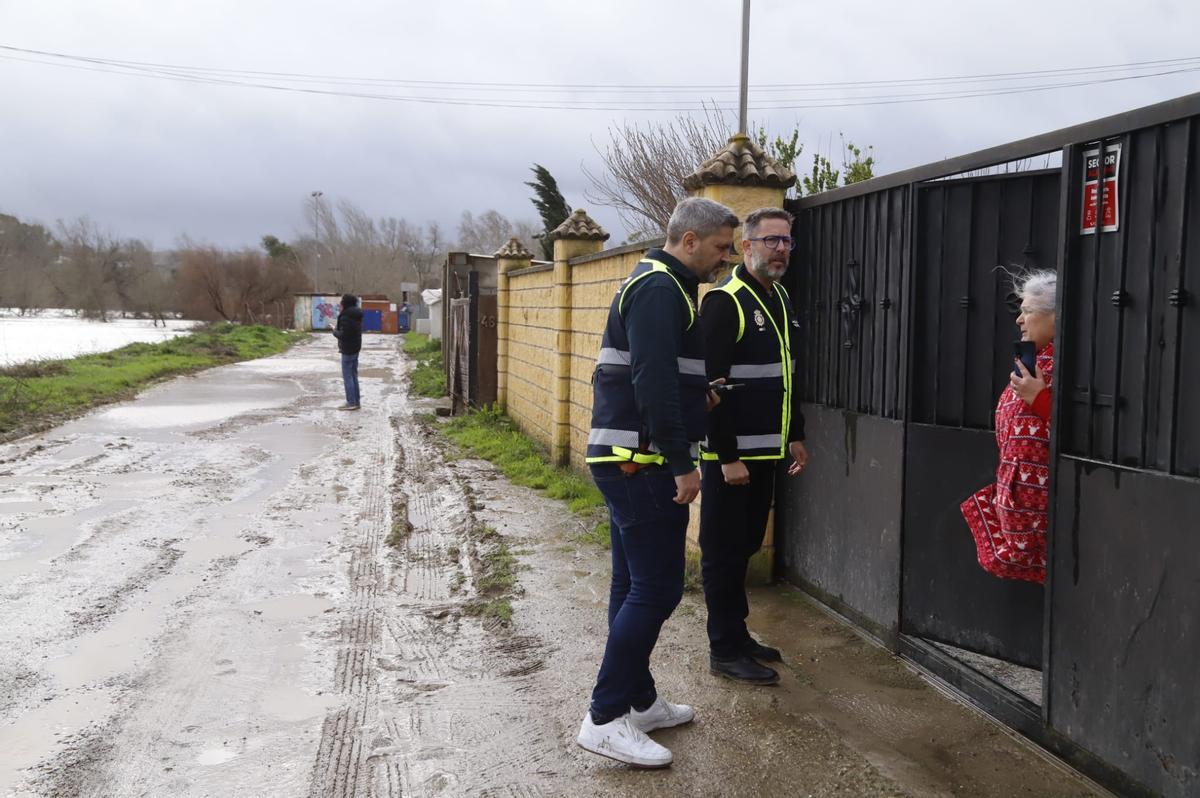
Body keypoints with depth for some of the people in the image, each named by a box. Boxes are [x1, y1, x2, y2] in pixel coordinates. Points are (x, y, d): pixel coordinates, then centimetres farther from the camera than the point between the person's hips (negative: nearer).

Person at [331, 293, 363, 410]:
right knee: (354, 375, 14)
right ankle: (356, 401, 18)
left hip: (348, 350, -9)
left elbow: (343, 335, -24)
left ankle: (351, 402, -2)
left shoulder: (346, 317, -21)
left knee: (347, 376, -3)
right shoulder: (356, 316, 9)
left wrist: (335, 331, -7)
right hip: (356, 348, 9)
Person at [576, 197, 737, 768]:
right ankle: (605, 718, -2)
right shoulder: (660, 288, -14)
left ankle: (638, 700, 25)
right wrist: (683, 463, -21)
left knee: (635, 585, 15)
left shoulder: (657, 284, 19)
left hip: (627, 460, 11)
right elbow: (654, 383, -23)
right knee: (657, 587, -7)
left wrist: (697, 396, 10)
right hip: (641, 462, -11)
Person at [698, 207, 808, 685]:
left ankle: (737, 635, 29)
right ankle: (725, 651, 11)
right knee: (723, 552, 1)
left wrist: (795, 435, 18)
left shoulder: (780, 300, 13)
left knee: (745, 547, 17)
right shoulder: (725, 302, -15)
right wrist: (727, 457, -21)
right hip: (729, 455, -9)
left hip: (765, 453, 9)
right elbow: (710, 385, -20)